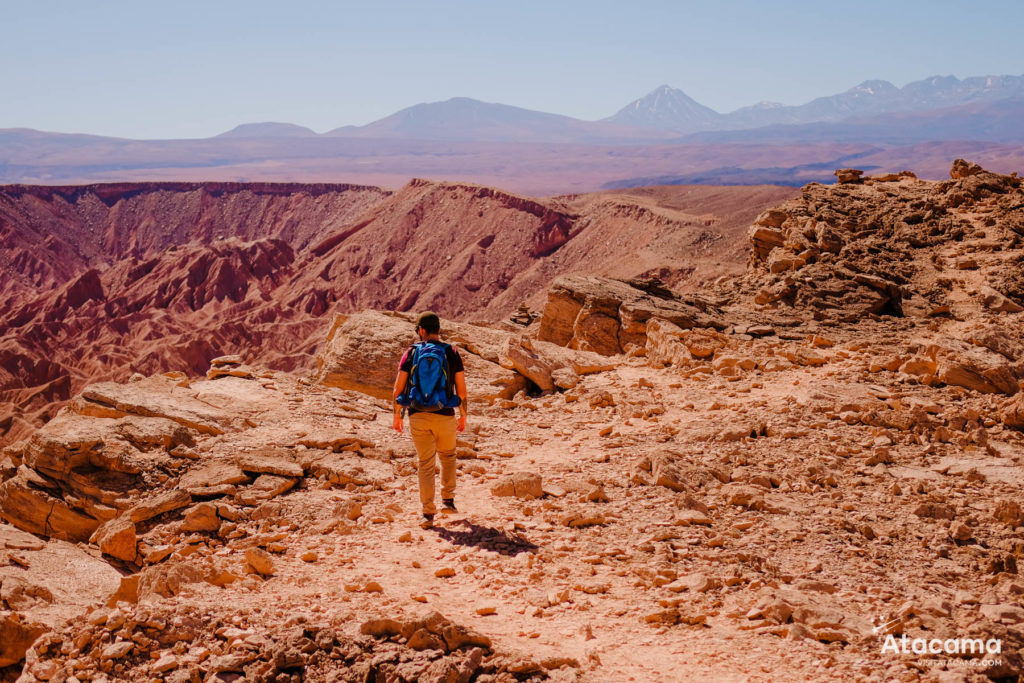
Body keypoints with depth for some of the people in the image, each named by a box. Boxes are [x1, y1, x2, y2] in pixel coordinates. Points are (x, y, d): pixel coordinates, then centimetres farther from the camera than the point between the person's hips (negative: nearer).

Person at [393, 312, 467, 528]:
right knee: (448, 456, 25)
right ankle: (448, 499, 28)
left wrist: (397, 415, 10)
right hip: (445, 416, 0)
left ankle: (428, 513, 4)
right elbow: (461, 390, -1)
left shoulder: (411, 352, 0)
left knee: (425, 464, 7)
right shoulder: (452, 352, 0)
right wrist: (463, 416, 11)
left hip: (418, 416, 0)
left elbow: (399, 388, -1)